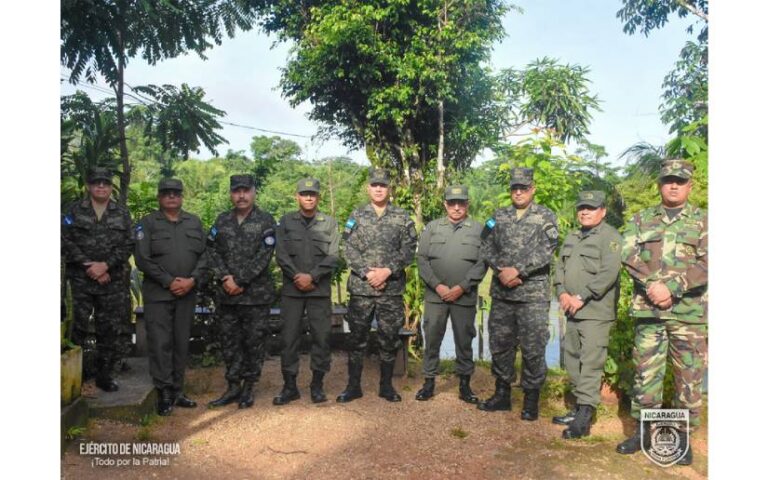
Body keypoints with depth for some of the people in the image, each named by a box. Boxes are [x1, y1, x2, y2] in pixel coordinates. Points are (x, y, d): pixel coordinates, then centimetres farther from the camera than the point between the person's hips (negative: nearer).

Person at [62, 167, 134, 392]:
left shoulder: (122, 214, 9)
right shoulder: (73, 211, 6)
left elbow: (128, 245, 0)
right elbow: (65, 242, -2)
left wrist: (105, 265, -13)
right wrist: (89, 265, -11)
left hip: (114, 282, 1)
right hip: (80, 281, -1)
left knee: (114, 331, 3)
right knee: (76, 330, 1)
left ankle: (104, 375, 17)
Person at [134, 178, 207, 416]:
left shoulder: (194, 223, 12)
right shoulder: (147, 223, 2)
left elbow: (204, 255, 7)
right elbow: (142, 258, -6)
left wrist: (192, 280, -9)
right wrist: (169, 282, -12)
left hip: (187, 293, 3)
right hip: (157, 293, -3)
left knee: (182, 343, 8)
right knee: (160, 343, -4)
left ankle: (177, 391, 18)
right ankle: (164, 394, 5)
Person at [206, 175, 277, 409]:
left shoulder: (265, 221, -1)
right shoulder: (221, 220, 11)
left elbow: (264, 256, -10)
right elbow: (212, 251, 5)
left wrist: (239, 280, -13)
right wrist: (225, 278, -10)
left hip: (257, 294, -4)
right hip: (226, 295, 4)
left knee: (254, 342, 4)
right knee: (229, 341, 11)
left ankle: (248, 388, 18)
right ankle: (233, 387, 23)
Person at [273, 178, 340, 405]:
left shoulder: (329, 223, 6)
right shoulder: (286, 222, 7)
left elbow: (333, 256, -3)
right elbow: (281, 255, 1)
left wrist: (312, 276, -13)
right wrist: (297, 277, -11)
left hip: (320, 290, 0)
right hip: (291, 289, 1)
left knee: (322, 336, 2)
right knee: (289, 337, 3)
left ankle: (317, 385, 15)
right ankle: (289, 386, 14)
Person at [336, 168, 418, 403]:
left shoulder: (402, 217, 5)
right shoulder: (356, 216, 6)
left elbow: (409, 250, -2)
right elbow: (349, 250, -1)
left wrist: (388, 271, -14)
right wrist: (367, 273, -13)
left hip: (392, 288, 0)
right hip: (360, 287, 0)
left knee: (389, 338, 7)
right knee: (357, 337, 6)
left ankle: (386, 385, 21)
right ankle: (353, 385, 18)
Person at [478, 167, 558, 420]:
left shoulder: (546, 216, 1)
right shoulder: (499, 216, 12)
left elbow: (545, 251, -11)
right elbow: (486, 247, 5)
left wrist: (517, 270, -18)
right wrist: (500, 271, -11)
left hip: (533, 294, -4)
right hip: (501, 293, 4)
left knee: (533, 349, 1)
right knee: (500, 345, 11)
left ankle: (531, 400, 14)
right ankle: (502, 394, 25)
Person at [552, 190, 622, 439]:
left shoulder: (610, 237, -5)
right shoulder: (572, 238, 19)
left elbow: (609, 273, -16)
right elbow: (560, 267, 17)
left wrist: (581, 297, -17)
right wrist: (562, 293, 0)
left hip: (595, 312, -8)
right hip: (572, 311, 8)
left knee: (590, 362, -9)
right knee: (572, 360, 13)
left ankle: (584, 416, -6)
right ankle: (579, 407, 25)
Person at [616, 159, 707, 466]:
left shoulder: (703, 221, 6)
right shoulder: (641, 220, 11)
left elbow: (706, 264, -6)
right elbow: (629, 255, -1)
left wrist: (672, 288, -17)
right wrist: (652, 285, -16)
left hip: (689, 312, -1)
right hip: (648, 310, 1)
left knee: (689, 377, 5)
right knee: (645, 372, 7)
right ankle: (643, 430, 20)